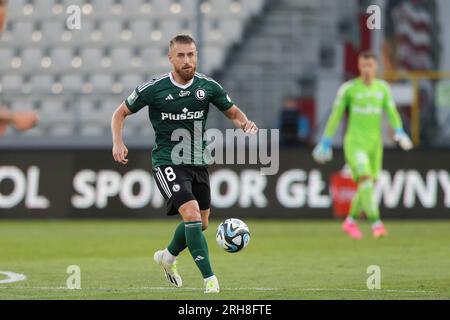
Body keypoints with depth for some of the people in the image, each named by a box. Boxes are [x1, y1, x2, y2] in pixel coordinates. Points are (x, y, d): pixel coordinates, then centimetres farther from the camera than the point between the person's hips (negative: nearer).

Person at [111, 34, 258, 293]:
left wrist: (246, 123, -11)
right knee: (191, 214, -23)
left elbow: (232, 111, 12)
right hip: (168, 162, -5)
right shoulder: (154, 89, -10)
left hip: (198, 162, 5)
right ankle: (210, 278, -20)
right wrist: (118, 142, -13)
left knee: (201, 223, 15)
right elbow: (121, 113, 3)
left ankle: (168, 256, 44)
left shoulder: (208, 87, -2)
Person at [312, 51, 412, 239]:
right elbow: (335, 116, 2)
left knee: (367, 187, 9)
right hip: (354, 143, -5)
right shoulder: (348, 88, -3)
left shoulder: (383, 88, 8)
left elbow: (392, 113, 5)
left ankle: (350, 222, 30)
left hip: (375, 144, 5)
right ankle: (376, 223, -26)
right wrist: (326, 142, 2)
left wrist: (400, 132, -14)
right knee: (366, 179, -22)